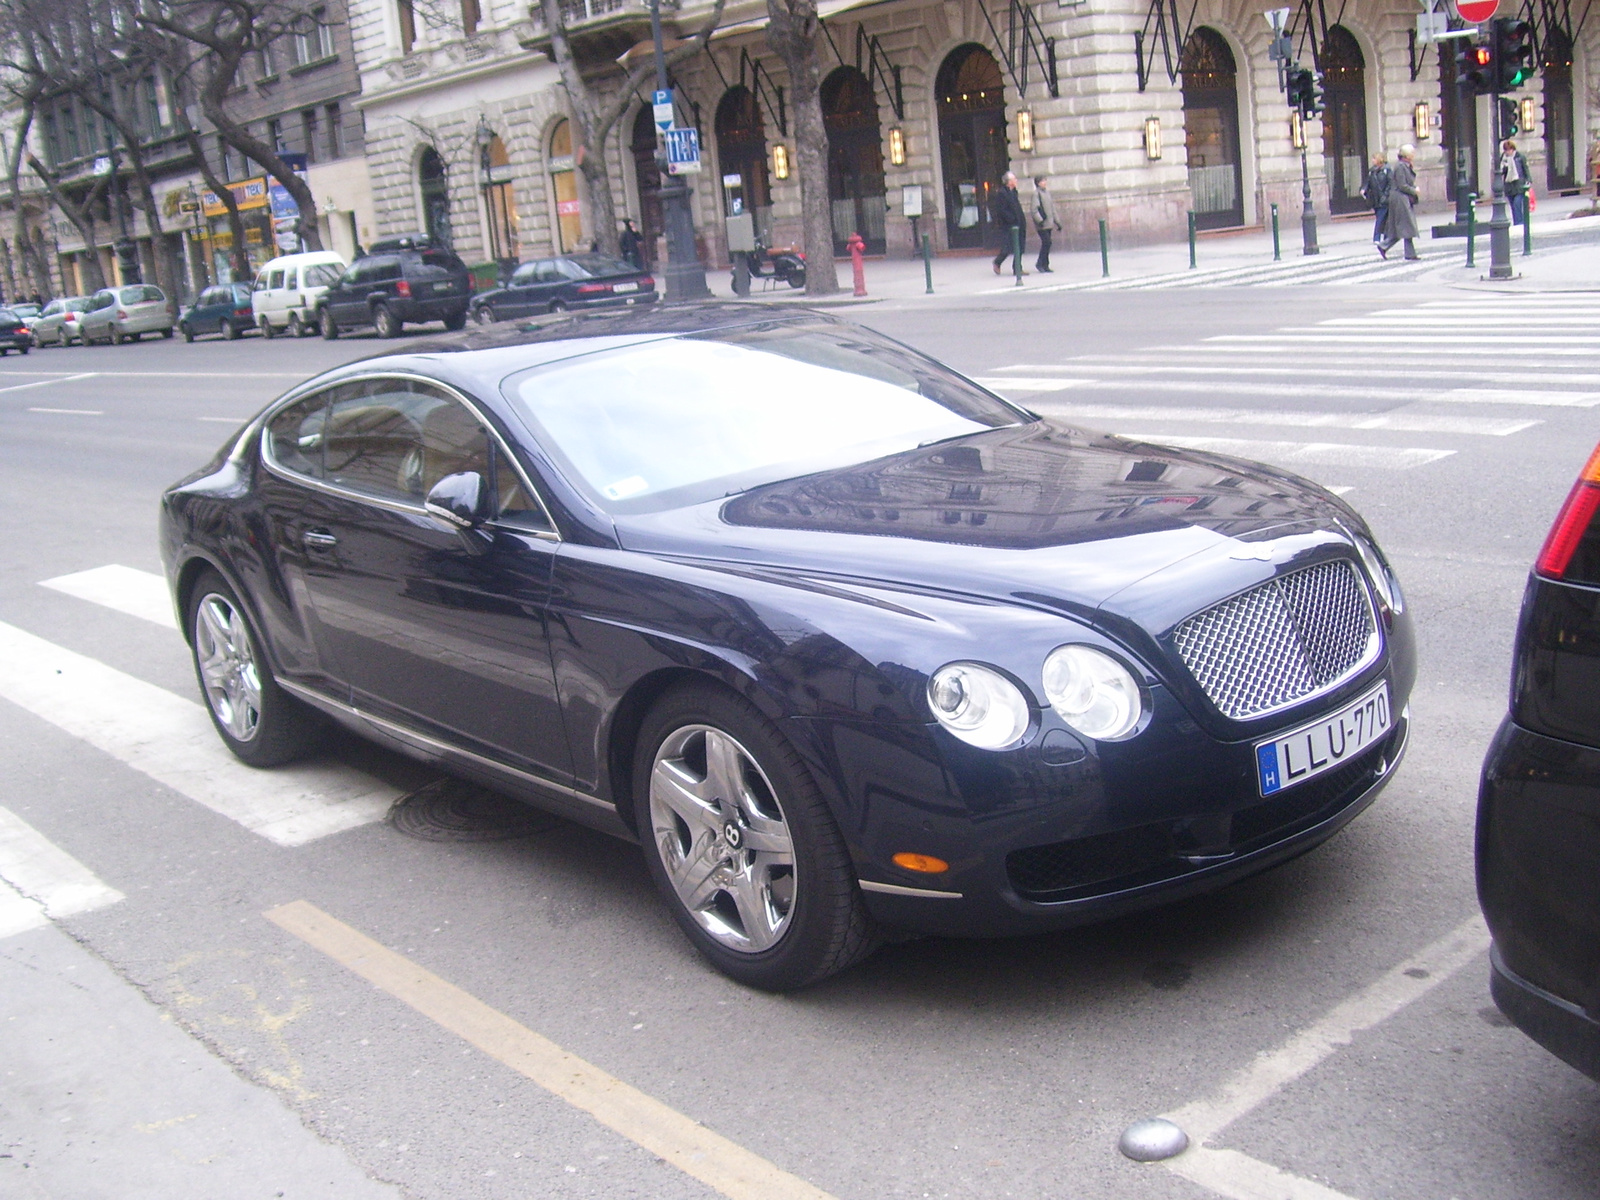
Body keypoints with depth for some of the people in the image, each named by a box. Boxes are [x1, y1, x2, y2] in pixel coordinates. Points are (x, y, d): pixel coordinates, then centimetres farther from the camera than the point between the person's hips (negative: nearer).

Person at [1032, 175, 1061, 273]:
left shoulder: (1047, 192, 14)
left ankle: (1045, 266, 14)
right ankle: (1039, 264, -2)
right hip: (1042, 224, -7)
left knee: (1046, 243, 8)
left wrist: (1057, 221, 20)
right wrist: (1040, 220, -23)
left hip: (1049, 224, 7)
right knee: (1046, 242, -14)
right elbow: (1034, 209, -15)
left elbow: (1052, 208, 21)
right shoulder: (1036, 193, -8)